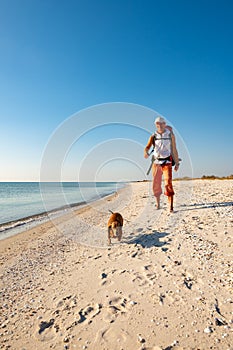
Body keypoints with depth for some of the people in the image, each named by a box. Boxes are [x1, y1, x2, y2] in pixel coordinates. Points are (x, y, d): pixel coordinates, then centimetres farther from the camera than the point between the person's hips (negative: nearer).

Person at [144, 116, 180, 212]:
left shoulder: (170, 135, 4)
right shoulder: (153, 136, 6)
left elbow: (174, 150, 7)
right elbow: (147, 146, -8)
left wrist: (177, 163, 5)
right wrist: (146, 152, -32)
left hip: (167, 162, -2)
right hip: (156, 162, 2)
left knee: (168, 183, -15)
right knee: (156, 185, 7)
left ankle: (171, 206, -13)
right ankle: (158, 204, 26)